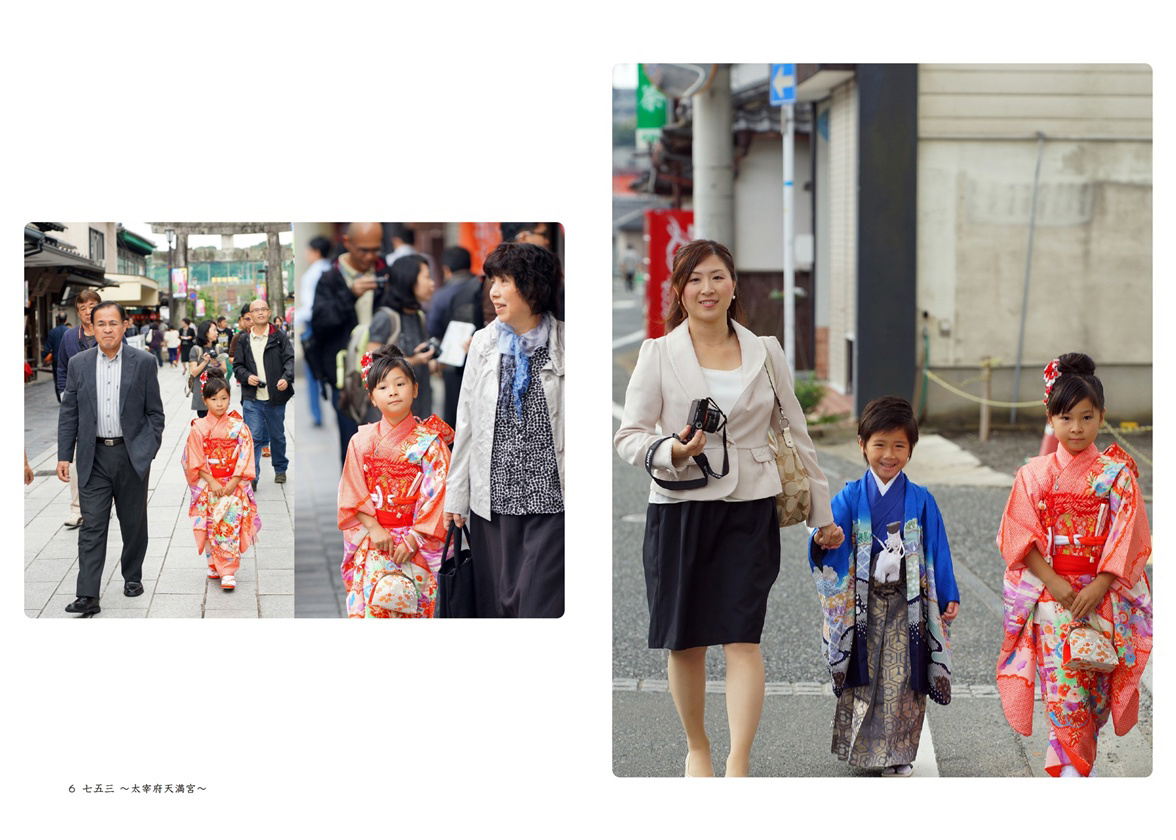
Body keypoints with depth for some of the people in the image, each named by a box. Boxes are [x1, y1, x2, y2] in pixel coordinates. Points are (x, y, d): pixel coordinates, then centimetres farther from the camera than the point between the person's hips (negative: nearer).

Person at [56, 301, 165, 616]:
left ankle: (133, 576, 32)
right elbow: (68, 413, 6)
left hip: (132, 455, -1)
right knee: (92, 526, -4)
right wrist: (64, 455, 1)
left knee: (134, 523, 11)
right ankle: (88, 596, -8)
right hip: (94, 457, 1)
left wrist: (149, 451, -4)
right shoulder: (79, 363, 3)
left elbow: (154, 412, 3)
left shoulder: (143, 362, -1)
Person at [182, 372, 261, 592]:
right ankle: (214, 566, 15)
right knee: (212, 526, -3)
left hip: (234, 486, -1)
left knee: (230, 524, -13)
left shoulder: (238, 427, 1)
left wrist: (232, 483, -10)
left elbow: (245, 458, -1)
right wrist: (212, 482, -10)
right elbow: (196, 462, 0)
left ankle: (228, 572, -13)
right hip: (208, 486, 1)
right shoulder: (198, 428, 0)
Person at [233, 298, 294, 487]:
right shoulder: (244, 340, 6)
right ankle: (251, 477, -8)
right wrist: (247, 377, -10)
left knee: (277, 436, 14)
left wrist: (286, 378, -21)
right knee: (253, 437, -8)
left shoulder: (280, 337, 2)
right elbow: (237, 365, 10)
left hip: (276, 397, 0)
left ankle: (280, 469, 34)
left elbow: (290, 360, -4)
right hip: (252, 399, 0)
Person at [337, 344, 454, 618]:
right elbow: (353, 495, 6)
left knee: (395, 592, -22)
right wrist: (375, 529, -9)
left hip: (417, 539, -2)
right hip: (372, 536, 2)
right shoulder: (362, 441, 8)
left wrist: (411, 541, -13)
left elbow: (435, 495, -5)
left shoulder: (429, 441, 1)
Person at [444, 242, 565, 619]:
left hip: (551, 500, -4)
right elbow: (466, 424, 10)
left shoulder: (563, 344, -3)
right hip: (494, 499, 4)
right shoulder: (483, 342, 8)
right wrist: (456, 495, 8)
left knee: (541, 605, -5)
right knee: (498, 602, 9)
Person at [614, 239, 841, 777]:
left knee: (742, 640, -10)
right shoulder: (658, 354, 1)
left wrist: (822, 513, 16)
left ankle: (738, 766, -10)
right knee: (686, 643, 6)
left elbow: (796, 435, 14)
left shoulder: (765, 353, 7)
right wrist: (673, 451, -20)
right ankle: (697, 749, 26)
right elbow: (628, 435, 1)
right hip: (679, 509, 0)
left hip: (750, 510, 0)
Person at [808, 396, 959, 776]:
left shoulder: (921, 501, 2)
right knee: (862, 677, 6)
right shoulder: (850, 498, 1)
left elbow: (937, 552, 5)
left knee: (901, 678, -1)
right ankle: (859, 748, 18)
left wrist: (949, 597, 3)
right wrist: (822, 543, -34)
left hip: (906, 606, 0)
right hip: (862, 605, 0)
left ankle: (897, 754, 8)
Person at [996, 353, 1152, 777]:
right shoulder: (1034, 475, 3)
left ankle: (1079, 758, 16)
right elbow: (1020, 536, -1)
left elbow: (1127, 536, -4)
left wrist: (1097, 587, -14)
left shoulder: (1116, 473, 0)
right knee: (1063, 684, -7)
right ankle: (1072, 769, -5)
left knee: (1094, 683, 2)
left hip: (1103, 595, 0)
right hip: (1051, 595, 0)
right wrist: (1054, 583, -12)